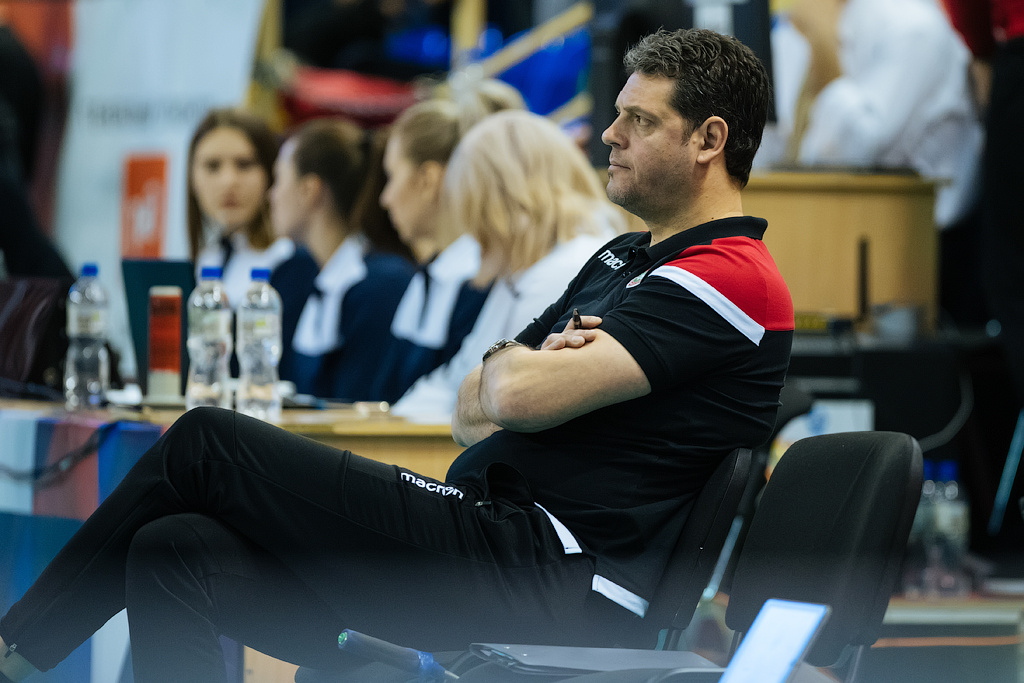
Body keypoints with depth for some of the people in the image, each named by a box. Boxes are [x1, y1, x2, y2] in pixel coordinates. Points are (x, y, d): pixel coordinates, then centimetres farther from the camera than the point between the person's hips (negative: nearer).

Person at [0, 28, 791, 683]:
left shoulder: (730, 277, -11)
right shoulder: (622, 259, 22)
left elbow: (518, 396, -18)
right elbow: (474, 413, 21)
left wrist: (509, 362, 7)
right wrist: (542, 372, -2)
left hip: (543, 580, -10)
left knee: (207, 443, -8)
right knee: (172, 552, -7)